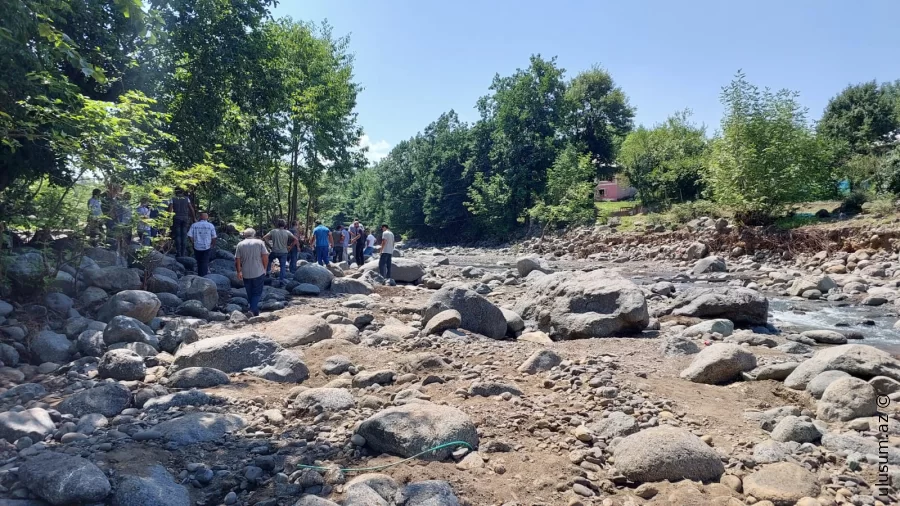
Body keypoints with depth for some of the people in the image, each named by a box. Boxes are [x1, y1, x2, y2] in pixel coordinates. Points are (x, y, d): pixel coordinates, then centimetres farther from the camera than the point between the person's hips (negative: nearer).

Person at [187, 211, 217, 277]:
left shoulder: (194, 225, -1)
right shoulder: (211, 226, -3)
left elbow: (190, 235, -6)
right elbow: (214, 237, -4)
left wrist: (193, 243, 7)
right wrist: (213, 245, 10)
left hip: (197, 247, 2)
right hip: (207, 247, -2)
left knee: (199, 262, 17)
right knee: (205, 262, 4)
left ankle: (199, 275, 26)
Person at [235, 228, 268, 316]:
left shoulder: (240, 245, 2)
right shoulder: (260, 242, -2)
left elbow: (237, 260, 1)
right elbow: (265, 257, -7)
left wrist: (239, 271, 12)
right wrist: (264, 268, 6)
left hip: (246, 274, 2)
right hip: (259, 273, -2)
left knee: (250, 294, 16)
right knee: (257, 293, 4)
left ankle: (255, 311, 24)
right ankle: (253, 311, -14)